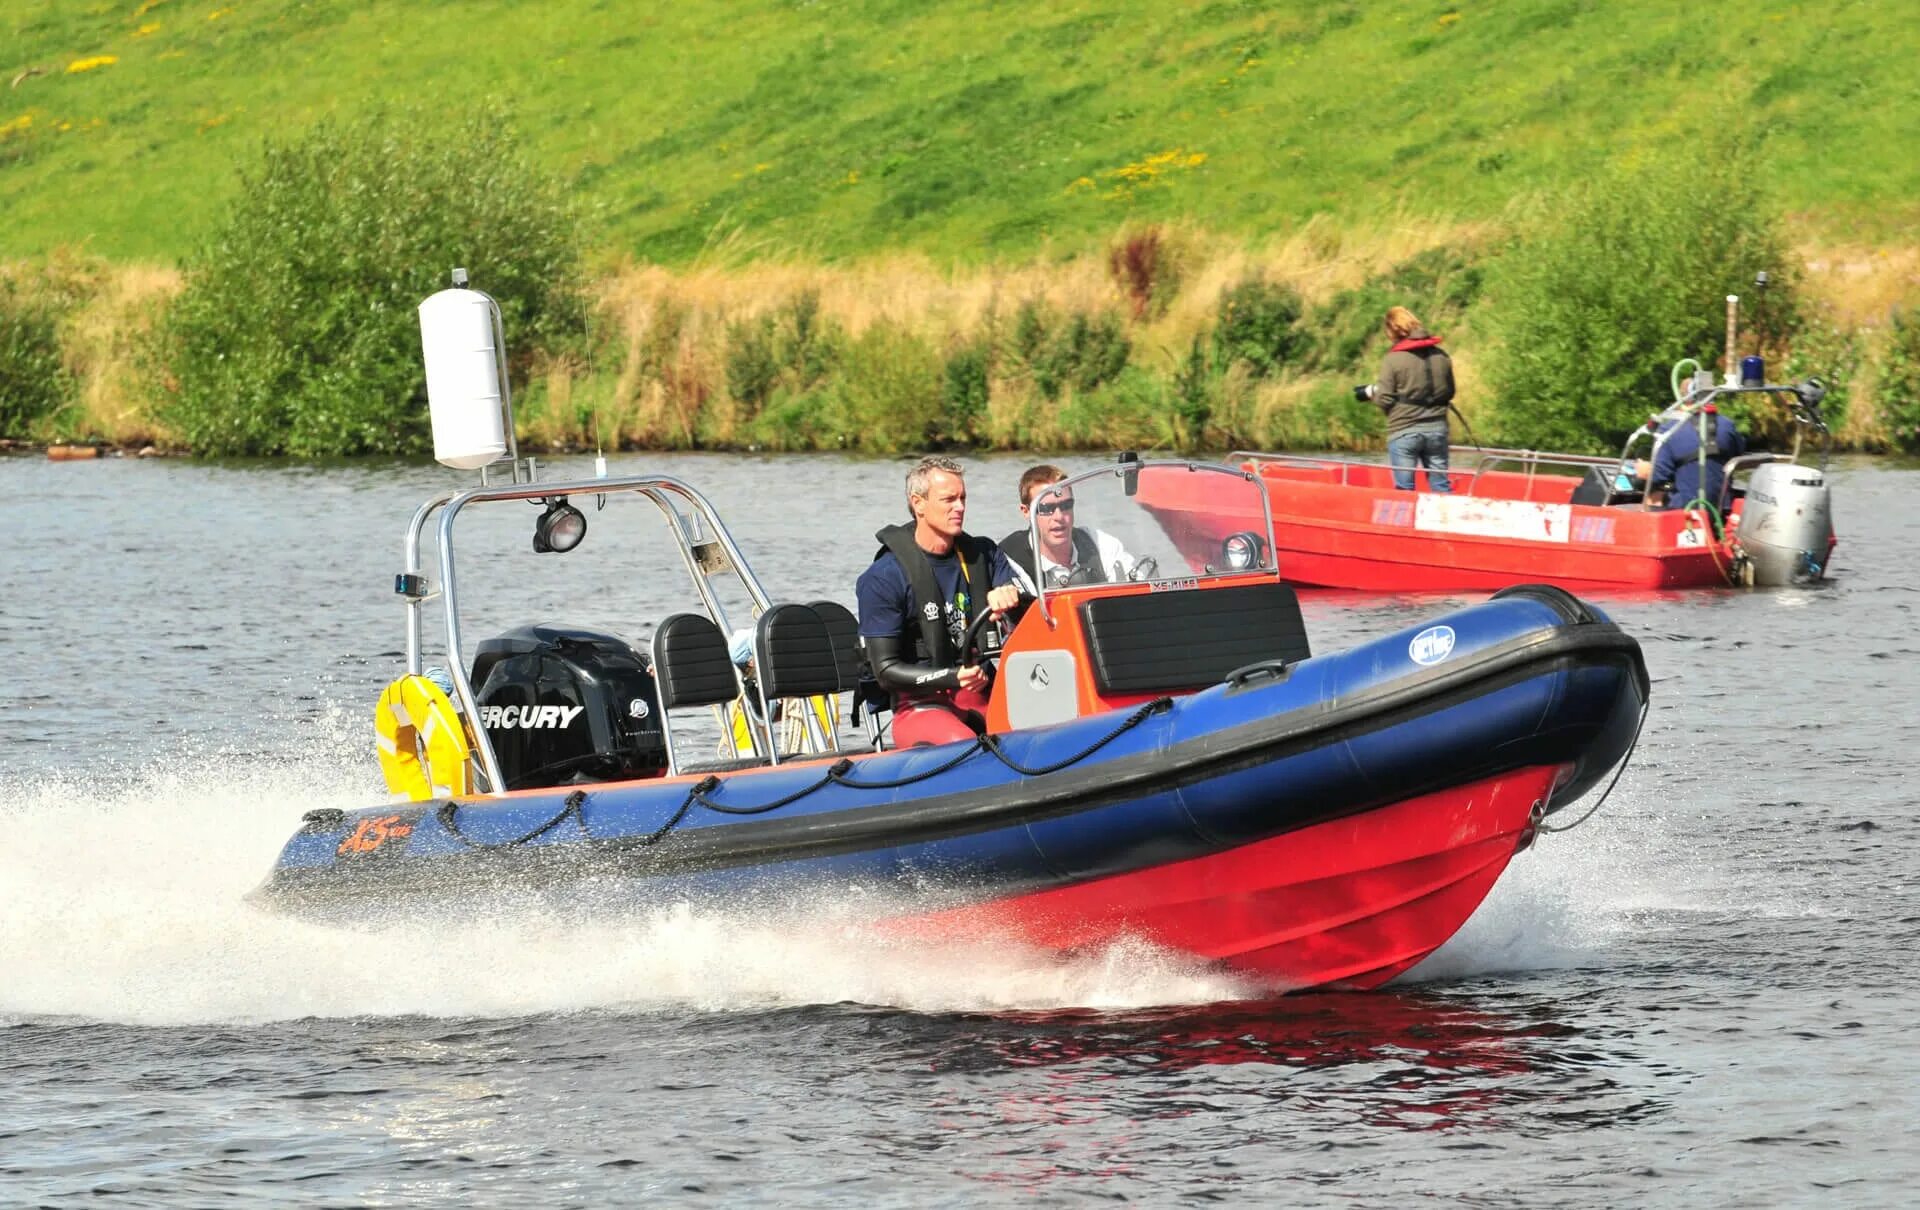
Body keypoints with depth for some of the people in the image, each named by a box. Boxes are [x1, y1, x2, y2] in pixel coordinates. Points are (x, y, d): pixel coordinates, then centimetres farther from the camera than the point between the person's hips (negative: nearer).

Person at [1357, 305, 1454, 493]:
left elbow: (1384, 400, -10)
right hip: (1437, 428, 4)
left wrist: (1370, 391, 10)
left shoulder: (1393, 359, -11)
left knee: (1405, 489, 2)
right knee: (1441, 485, 10)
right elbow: (1449, 393, 12)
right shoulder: (1441, 356, 3)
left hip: (1404, 431, -4)